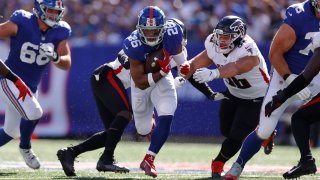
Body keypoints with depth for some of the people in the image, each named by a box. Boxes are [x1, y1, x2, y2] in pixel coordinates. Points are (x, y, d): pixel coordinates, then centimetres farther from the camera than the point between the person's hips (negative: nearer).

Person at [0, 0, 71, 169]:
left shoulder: (59, 32, -6)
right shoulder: (21, 23, -19)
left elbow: (67, 64, -10)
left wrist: (55, 57, -31)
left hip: (30, 87, 6)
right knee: (33, 112, -25)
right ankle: (25, 148, 2)